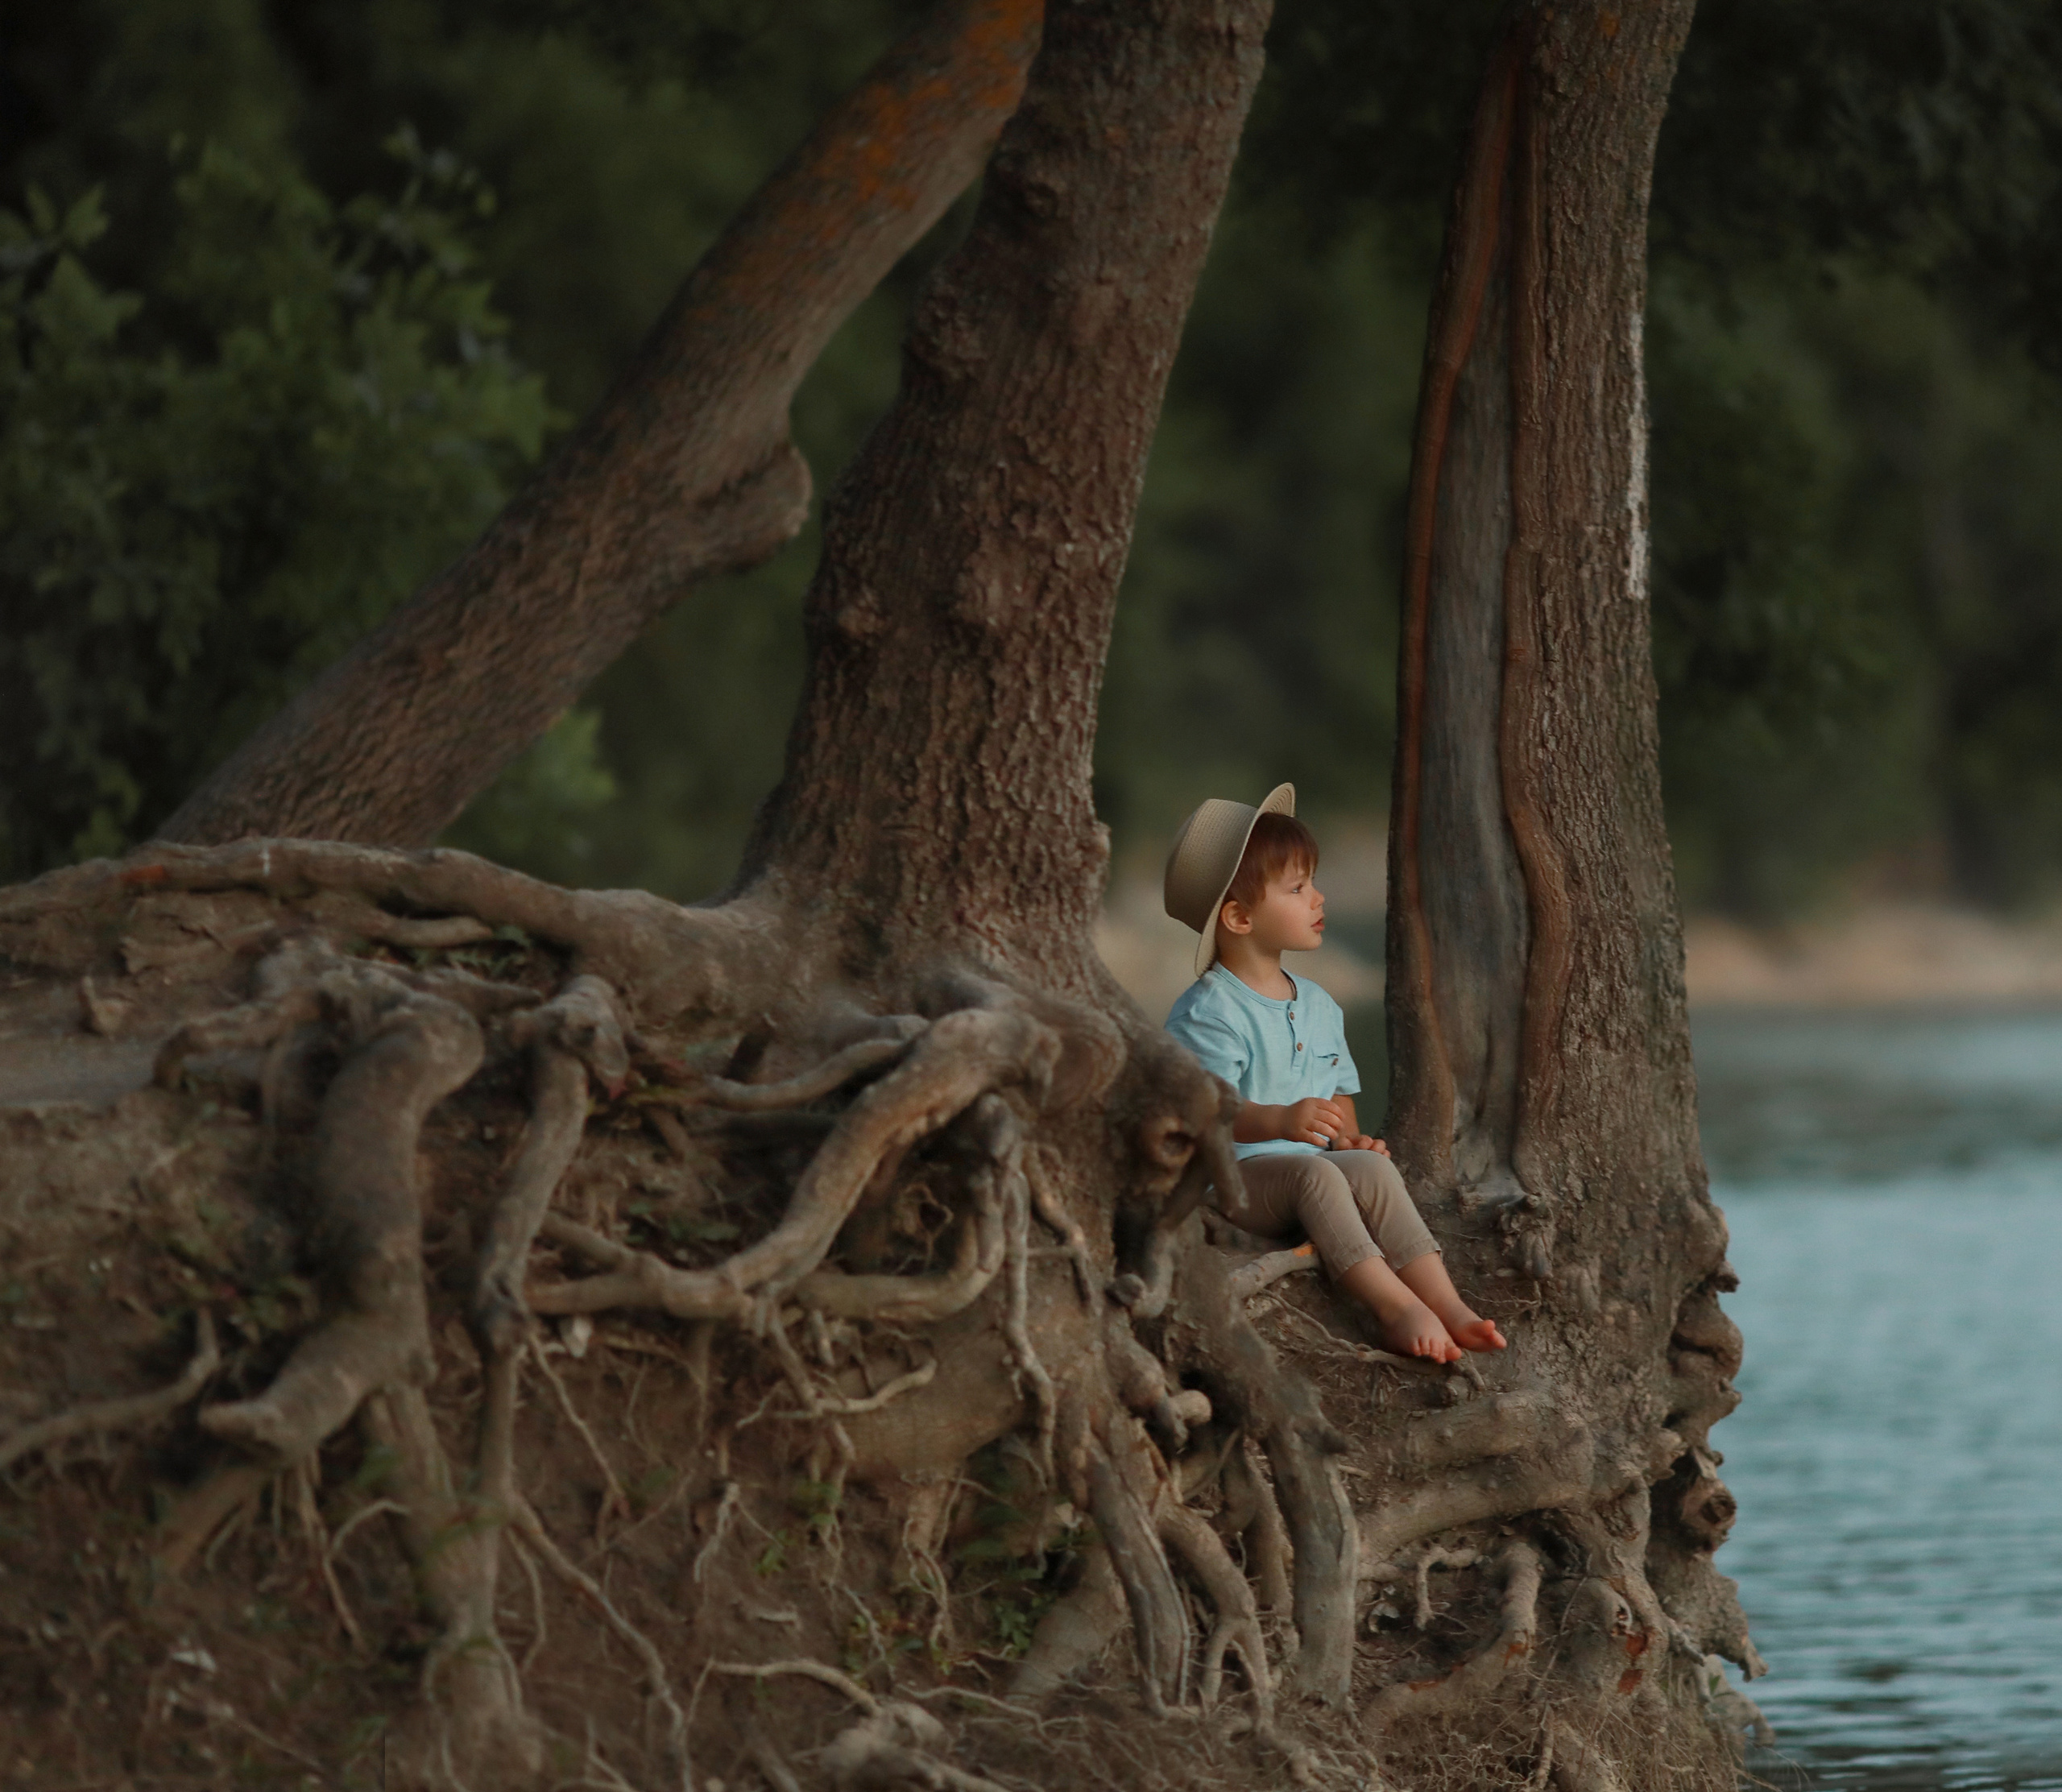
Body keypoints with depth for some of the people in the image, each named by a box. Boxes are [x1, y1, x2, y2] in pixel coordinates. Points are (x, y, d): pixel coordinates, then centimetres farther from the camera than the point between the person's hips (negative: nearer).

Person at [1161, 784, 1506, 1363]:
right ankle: (1395, 1309, -45)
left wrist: (1350, 1138, 2)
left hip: (1310, 1167, 7)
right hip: (1231, 1178, -7)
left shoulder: (1317, 1007, 18)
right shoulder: (1208, 1012, -9)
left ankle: (1444, 1303, -37)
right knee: (1314, 1173, -35)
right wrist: (1281, 1121, -38)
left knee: (1372, 1169, -25)